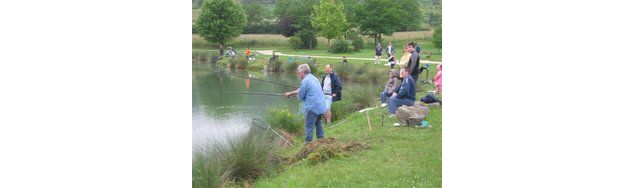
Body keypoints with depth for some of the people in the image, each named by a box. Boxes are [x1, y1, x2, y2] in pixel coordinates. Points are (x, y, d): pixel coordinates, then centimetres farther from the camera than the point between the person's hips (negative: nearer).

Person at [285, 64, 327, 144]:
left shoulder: (305, 81, -14)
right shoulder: (313, 78, 16)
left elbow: (301, 96, -8)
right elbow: (300, 90, 27)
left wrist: (298, 94, 15)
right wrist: (290, 93, 33)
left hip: (312, 108, -9)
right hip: (321, 106, 9)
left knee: (309, 127, -2)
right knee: (318, 124, 22)